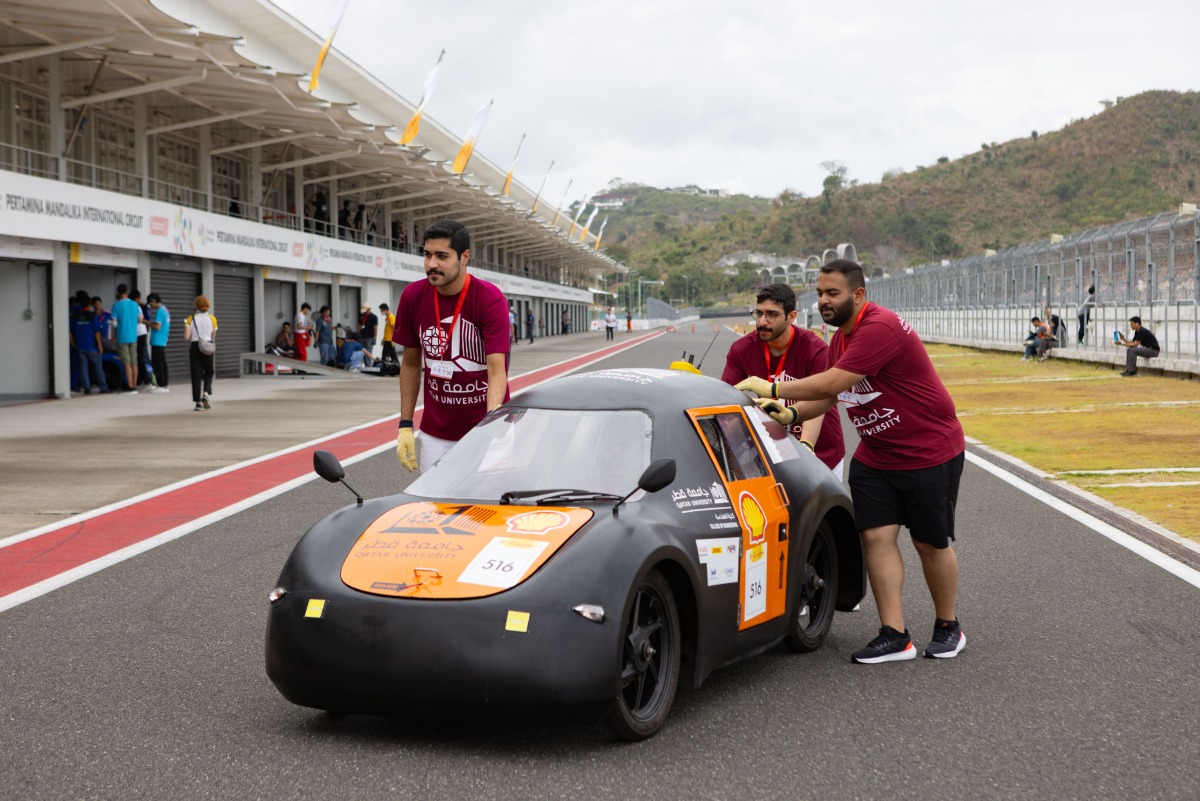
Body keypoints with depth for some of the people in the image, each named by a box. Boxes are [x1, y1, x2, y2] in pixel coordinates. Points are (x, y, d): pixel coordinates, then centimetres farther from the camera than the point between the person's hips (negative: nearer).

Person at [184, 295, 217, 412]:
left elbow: (186, 337, -8)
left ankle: (198, 403, 3)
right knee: (209, 372, 16)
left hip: (195, 347, 0)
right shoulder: (212, 319, 1)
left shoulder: (191, 319, -2)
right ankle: (206, 394, -8)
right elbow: (213, 337, 4)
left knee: (196, 375, 5)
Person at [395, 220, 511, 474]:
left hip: (485, 427, -3)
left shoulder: (490, 299, -16)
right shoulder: (413, 297, -4)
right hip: (435, 434, 3)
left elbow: (497, 370, -24)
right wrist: (405, 425, 2)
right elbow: (410, 363, 7)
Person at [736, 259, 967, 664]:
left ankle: (948, 628, 22)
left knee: (931, 544, 4)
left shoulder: (880, 328, -25)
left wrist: (772, 389, -22)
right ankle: (894, 636, 0)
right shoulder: (841, 337, 7)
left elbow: (829, 384, -30)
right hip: (875, 456, 8)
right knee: (877, 536, -2)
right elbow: (828, 397, 11)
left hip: (929, 453, -8)